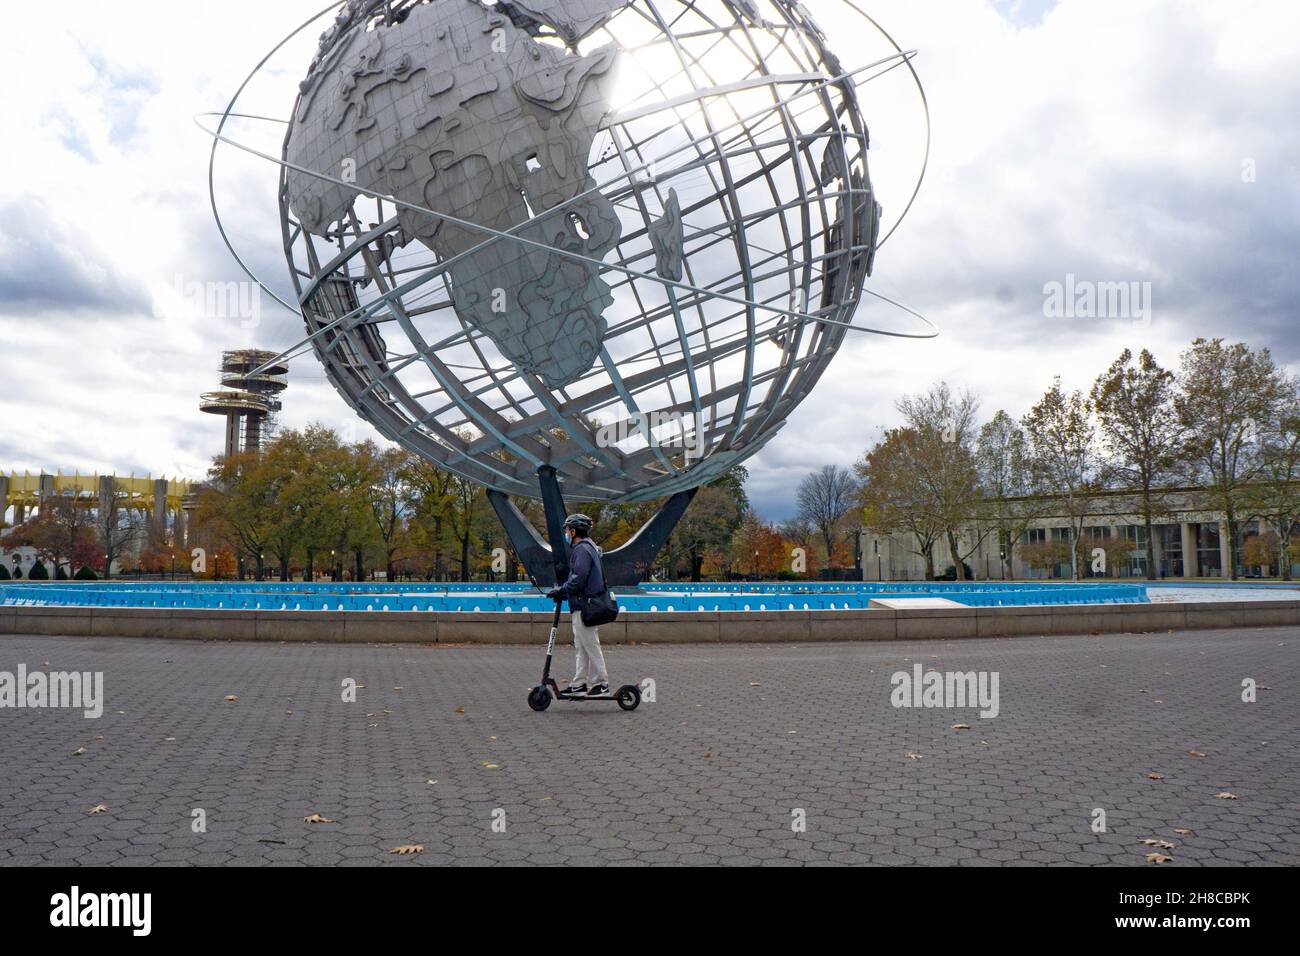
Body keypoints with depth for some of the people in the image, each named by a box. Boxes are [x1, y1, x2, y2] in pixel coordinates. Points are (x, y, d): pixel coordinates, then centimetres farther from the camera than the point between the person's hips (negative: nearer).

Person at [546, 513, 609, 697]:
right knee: (580, 647, 13)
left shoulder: (582, 549, -13)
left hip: (584, 607, -11)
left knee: (590, 645, -5)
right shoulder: (589, 547, 19)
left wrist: (560, 591, -13)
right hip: (582, 606, 11)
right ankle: (579, 683, 17)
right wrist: (563, 592, 17)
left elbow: (578, 579, -22)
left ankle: (600, 683, 0)